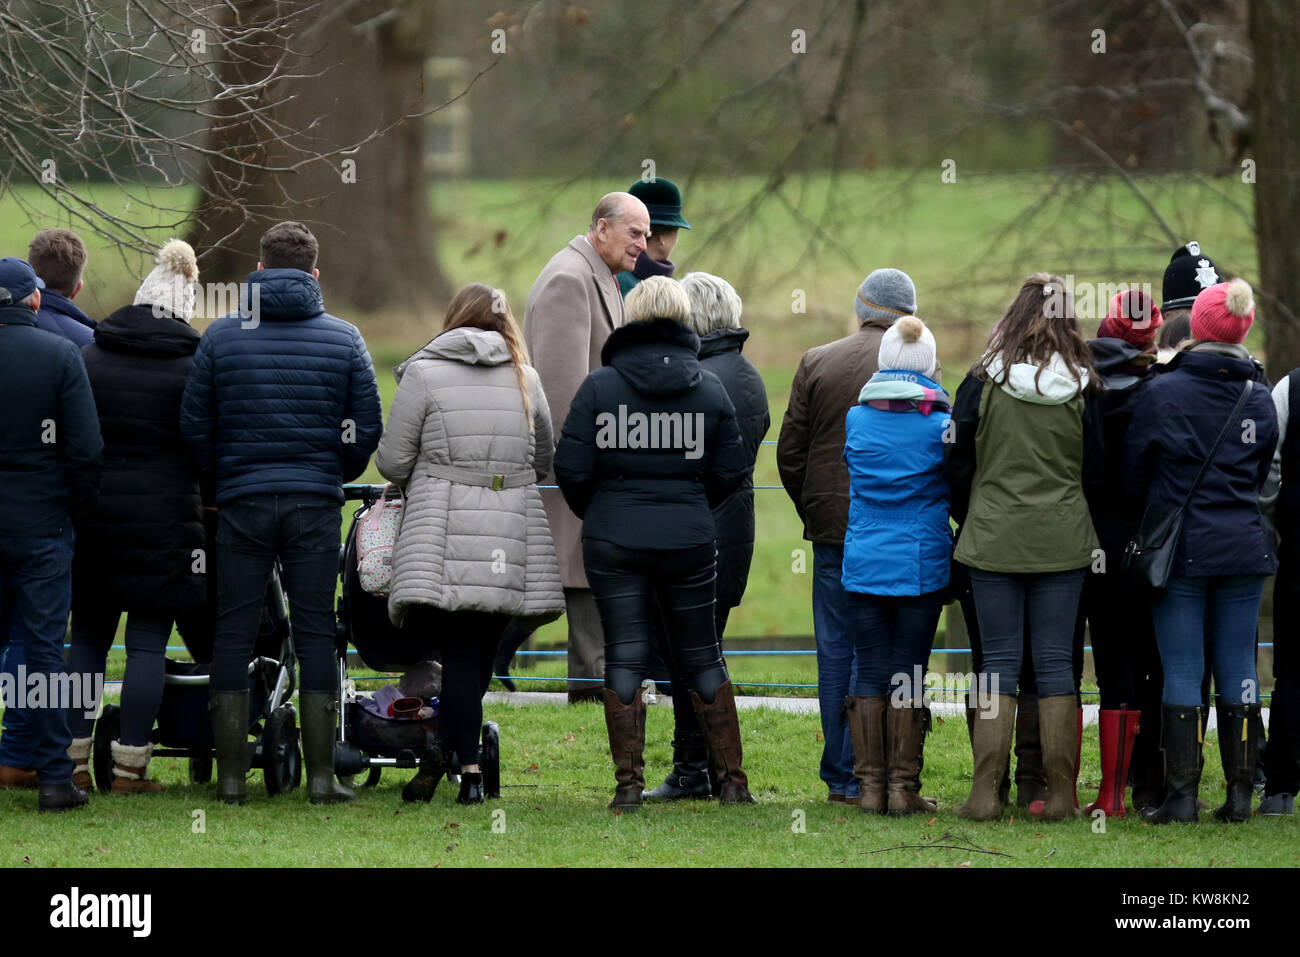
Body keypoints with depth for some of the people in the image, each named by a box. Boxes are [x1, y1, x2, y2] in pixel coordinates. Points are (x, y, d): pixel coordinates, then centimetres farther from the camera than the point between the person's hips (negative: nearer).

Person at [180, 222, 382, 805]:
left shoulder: (221, 336, 1)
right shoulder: (344, 340, 2)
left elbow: (193, 425, 2)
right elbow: (366, 428, 3)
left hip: (242, 500, 0)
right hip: (316, 504, 0)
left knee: (233, 633, 4)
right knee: (315, 632, 3)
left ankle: (230, 777, 2)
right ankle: (320, 776, 1)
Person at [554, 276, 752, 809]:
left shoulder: (600, 386, -6)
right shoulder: (709, 388, 0)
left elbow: (571, 469, -7)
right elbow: (730, 471, 2)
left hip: (613, 540, -2)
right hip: (689, 540, 2)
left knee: (624, 659, 4)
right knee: (701, 658, 12)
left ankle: (629, 784, 1)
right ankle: (732, 781, 13)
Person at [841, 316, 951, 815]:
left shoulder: (856, 419, -1)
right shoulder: (940, 424, -8)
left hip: (863, 563, 2)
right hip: (921, 565, -2)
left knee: (869, 672, 7)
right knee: (908, 672, 2)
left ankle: (870, 785, 7)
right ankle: (903, 787, 2)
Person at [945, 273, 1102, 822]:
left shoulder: (984, 382, -6)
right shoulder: (1082, 388, -3)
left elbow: (957, 464, -1)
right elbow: (1095, 471, 5)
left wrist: (971, 522, 15)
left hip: (994, 543, -1)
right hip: (1063, 543, 1)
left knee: (999, 661, 3)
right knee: (1056, 662, 5)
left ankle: (985, 793, -1)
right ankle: (1060, 793, 5)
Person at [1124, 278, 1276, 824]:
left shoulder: (1162, 394, -9)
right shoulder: (1259, 399, 3)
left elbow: (1133, 475, 0)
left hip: (1182, 550, -3)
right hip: (1245, 547, 3)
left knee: (1181, 672, -1)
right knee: (1238, 669, 7)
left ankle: (1182, 793, -3)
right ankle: (1240, 793, 8)